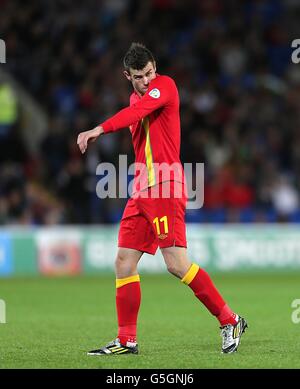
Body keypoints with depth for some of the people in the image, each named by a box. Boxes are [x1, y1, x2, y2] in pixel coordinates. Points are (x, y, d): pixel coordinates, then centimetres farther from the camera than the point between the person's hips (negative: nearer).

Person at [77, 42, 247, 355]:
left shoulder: (164, 85, -6)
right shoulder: (136, 96, 18)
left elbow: (138, 111, -25)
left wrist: (100, 129, -37)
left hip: (165, 189, -8)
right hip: (141, 191, 8)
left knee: (176, 263, -14)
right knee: (124, 262, 4)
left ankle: (229, 321, -2)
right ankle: (126, 340, 9)